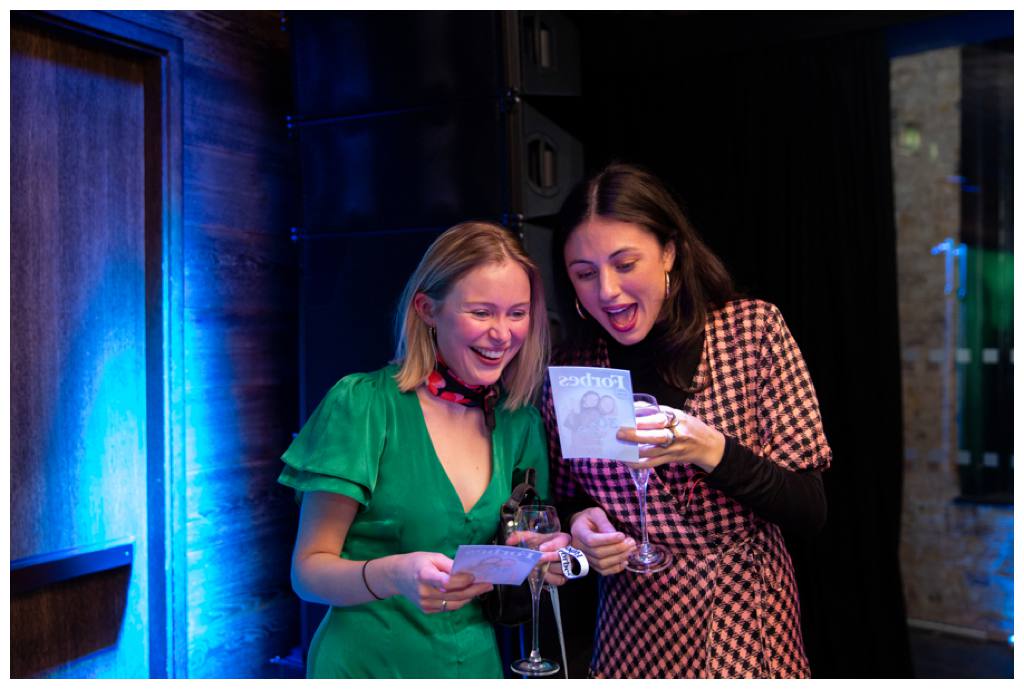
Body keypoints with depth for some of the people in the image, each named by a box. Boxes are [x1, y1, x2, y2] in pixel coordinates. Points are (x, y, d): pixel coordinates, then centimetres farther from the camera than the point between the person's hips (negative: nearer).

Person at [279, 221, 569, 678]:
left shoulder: (522, 422, -1)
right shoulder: (362, 404, -14)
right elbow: (308, 571, -13)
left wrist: (544, 565, -14)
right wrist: (393, 575, -32)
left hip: (477, 659, 5)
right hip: (368, 662, -4)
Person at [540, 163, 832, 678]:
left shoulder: (752, 328, -11)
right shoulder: (569, 367, -7)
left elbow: (810, 510, -12)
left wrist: (712, 451, -28)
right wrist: (580, 525, -15)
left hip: (749, 631, -1)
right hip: (634, 637, 1)